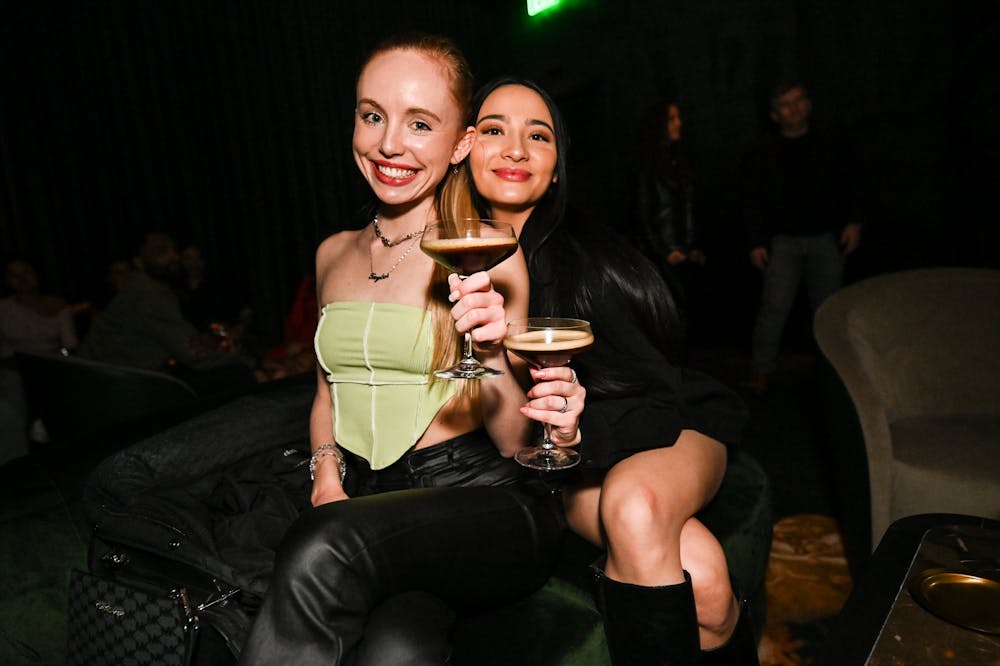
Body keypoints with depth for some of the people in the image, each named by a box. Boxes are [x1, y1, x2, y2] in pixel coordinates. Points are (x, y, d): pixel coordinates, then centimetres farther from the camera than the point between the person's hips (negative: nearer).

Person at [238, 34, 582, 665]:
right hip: (364, 502, 3)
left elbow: (515, 440, -2)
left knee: (321, 551, -31)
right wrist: (328, 474, 3)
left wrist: (492, 353, -21)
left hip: (480, 499, -2)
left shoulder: (488, 257, -3)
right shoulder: (335, 253, 11)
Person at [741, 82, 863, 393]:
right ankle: (761, 371, -1)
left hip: (826, 239, 2)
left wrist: (853, 222, 1)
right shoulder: (762, 153, 4)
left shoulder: (830, 147, 10)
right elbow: (751, 200, 3)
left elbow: (847, 187, 15)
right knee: (775, 307, -9)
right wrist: (757, 243, -3)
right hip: (783, 241, -2)